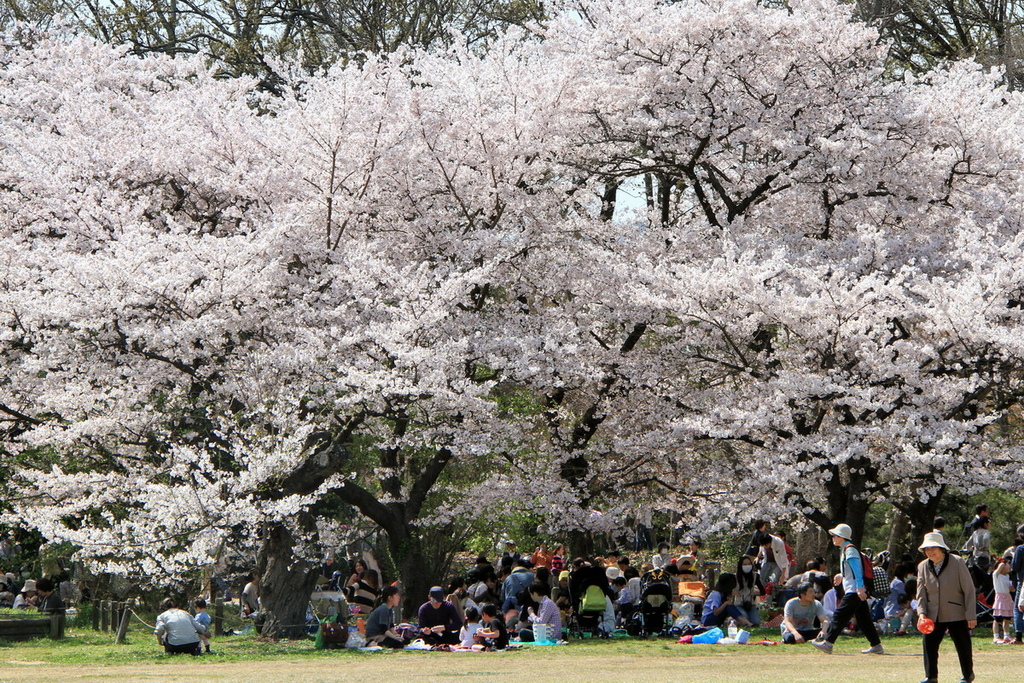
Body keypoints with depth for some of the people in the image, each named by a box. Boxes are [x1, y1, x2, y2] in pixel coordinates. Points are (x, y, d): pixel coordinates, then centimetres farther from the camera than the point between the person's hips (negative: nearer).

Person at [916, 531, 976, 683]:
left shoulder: (957, 562, -10)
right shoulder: (923, 566, 1)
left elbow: (969, 590, -8)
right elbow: (921, 593, 6)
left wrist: (971, 615, -11)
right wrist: (921, 612, -10)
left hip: (957, 614, -3)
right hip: (933, 616, 3)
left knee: (963, 646, 6)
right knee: (929, 644, -4)